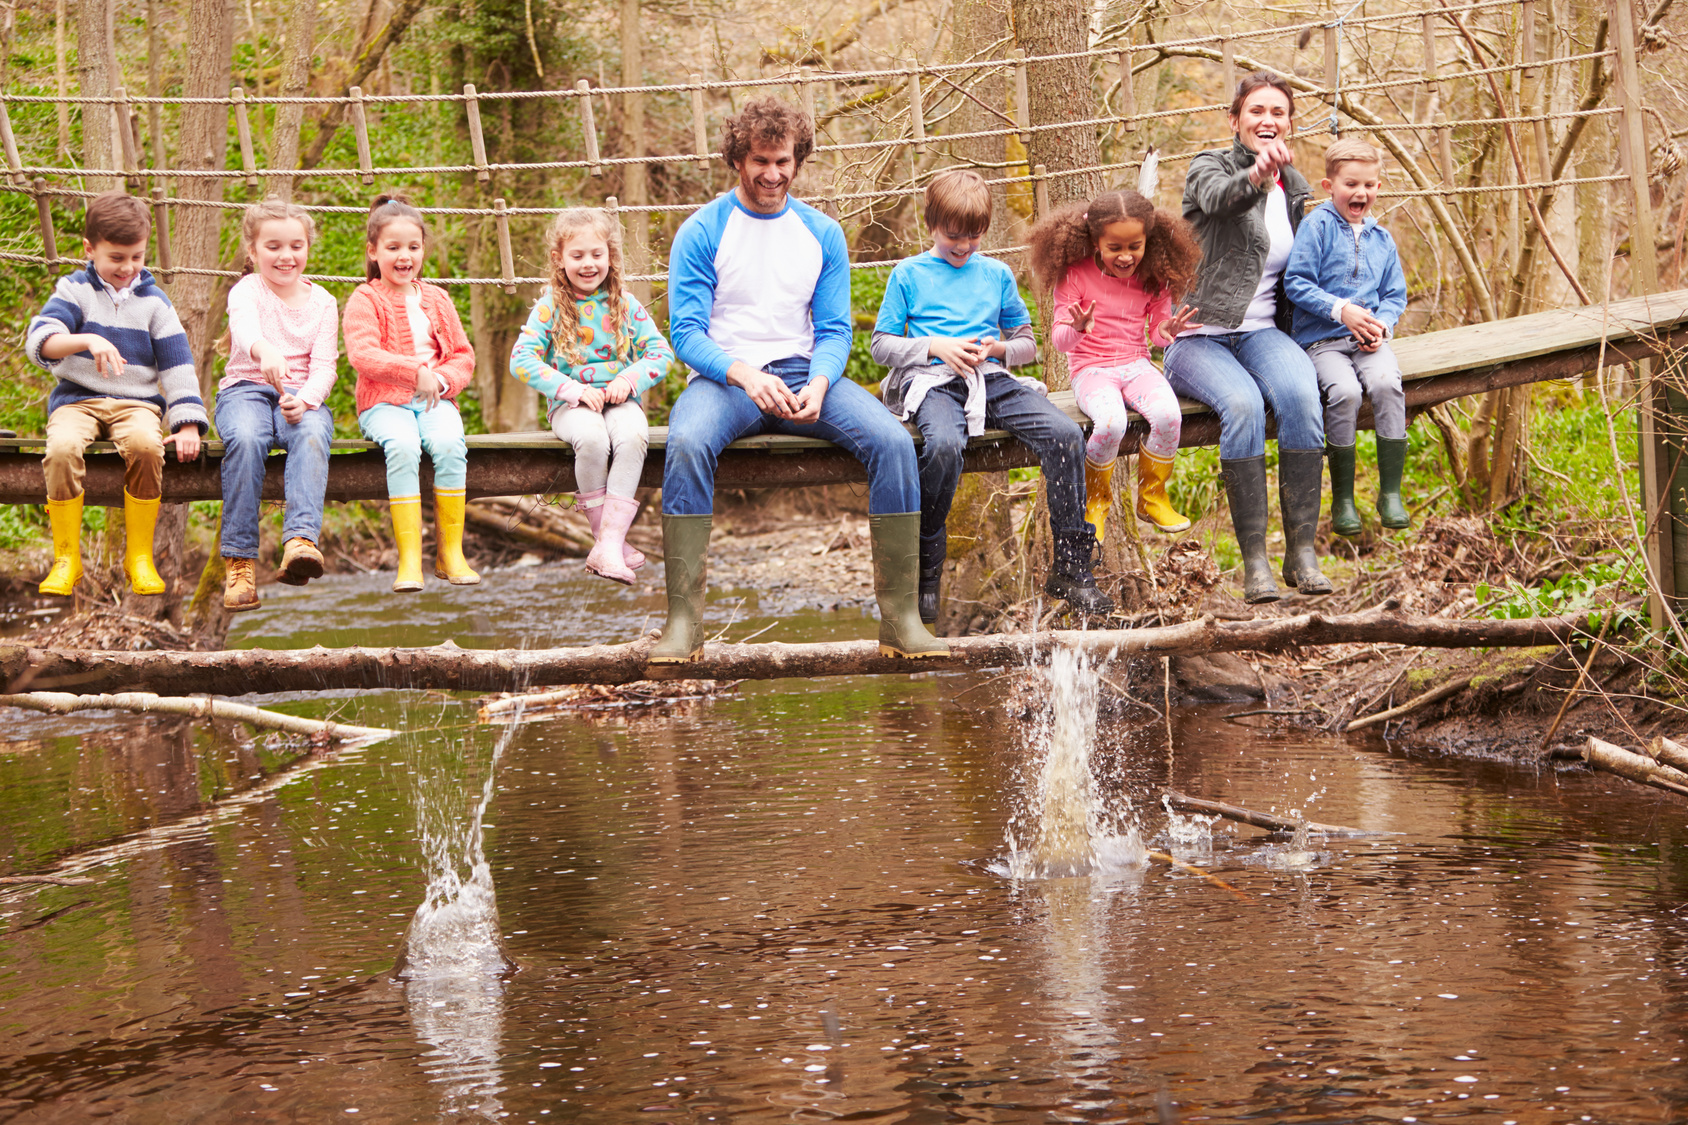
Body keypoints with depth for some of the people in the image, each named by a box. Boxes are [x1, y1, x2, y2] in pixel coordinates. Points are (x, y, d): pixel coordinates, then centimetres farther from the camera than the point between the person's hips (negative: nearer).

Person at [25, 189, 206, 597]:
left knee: (145, 444, -35)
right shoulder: (74, 290, 5)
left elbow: (177, 364, 8)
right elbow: (39, 340, -12)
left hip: (137, 402, 1)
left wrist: (188, 425, -4)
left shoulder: (153, 301, 10)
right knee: (62, 447, -34)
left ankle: (140, 557, -19)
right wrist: (87, 340, -31)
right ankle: (66, 560, -20)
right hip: (77, 400, -1)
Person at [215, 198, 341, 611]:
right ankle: (240, 562, -34)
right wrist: (263, 350, -49)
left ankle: (300, 540, -51)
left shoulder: (322, 301, 13)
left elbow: (324, 365, 2)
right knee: (245, 438, -36)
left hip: (303, 395, 2)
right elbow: (244, 327, -24)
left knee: (312, 434, -35)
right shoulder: (247, 290, 2)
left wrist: (304, 399, -21)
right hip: (245, 389, -2)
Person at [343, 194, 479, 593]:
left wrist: (442, 380, -8)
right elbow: (362, 355, -12)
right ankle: (409, 557, -34)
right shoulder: (365, 299, 3)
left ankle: (450, 552, -21)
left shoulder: (436, 299, 17)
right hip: (384, 402, -3)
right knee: (403, 446, -36)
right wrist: (415, 371, -22)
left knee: (450, 443, -31)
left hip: (434, 400, 3)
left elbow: (463, 355, 15)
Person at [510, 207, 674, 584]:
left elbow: (662, 352, 8)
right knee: (592, 439, -36)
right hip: (570, 404, -1)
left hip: (619, 400, 1)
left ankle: (609, 543, -36)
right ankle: (609, 538, -22)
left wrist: (630, 379, -12)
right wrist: (573, 389, -16)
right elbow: (521, 359, -6)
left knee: (632, 436, -34)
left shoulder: (625, 304, 10)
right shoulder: (549, 307, 4)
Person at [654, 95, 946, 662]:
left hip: (804, 375, 3)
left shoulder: (822, 234, 11)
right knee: (687, 442, -37)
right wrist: (746, 376, -25)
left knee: (893, 441, -24)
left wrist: (818, 384, -16)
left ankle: (901, 617, -19)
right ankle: (683, 620, -32)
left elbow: (834, 330, 7)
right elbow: (687, 332, -6)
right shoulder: (701, 233, 1)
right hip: (725, 376, -3)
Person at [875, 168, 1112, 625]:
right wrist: (935, 347, -7)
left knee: (1066, 434, -23)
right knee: (944, 445, -39)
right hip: (932, 382, -4)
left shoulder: (996, 274, 20)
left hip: (992, 380, 4)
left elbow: (1027, 344, 23)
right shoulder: (909, 274, 11)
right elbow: (881, 345, 8)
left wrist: (996, 348, -1)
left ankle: (1071, 567, -14)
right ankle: (925, 572, -20)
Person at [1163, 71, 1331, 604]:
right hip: (1197, 335, -4)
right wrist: (1255, 175, -50)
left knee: (1300, 394, -30)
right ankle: (1254, 560, -30)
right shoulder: (1209, 167, -1)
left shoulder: (1294, 189, 17)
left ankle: (1301, 550, -27)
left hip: (1261, 331, 4)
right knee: (1242, 403, -35)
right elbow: (1218, 197, -29)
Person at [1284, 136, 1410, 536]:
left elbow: (1395, 295, 18)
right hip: (1322, 339, -4)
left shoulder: (1381, 239, 15)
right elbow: (1296, 283, -7)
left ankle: (1390, 492, -17)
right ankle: (1342, 499, -16)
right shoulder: (1317, 226, -1)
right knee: (1344, 391, -32)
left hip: (1369, 339, 4)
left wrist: (1382, 324, -4)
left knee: (1386, 384, -28)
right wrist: (1341, 310, -15)